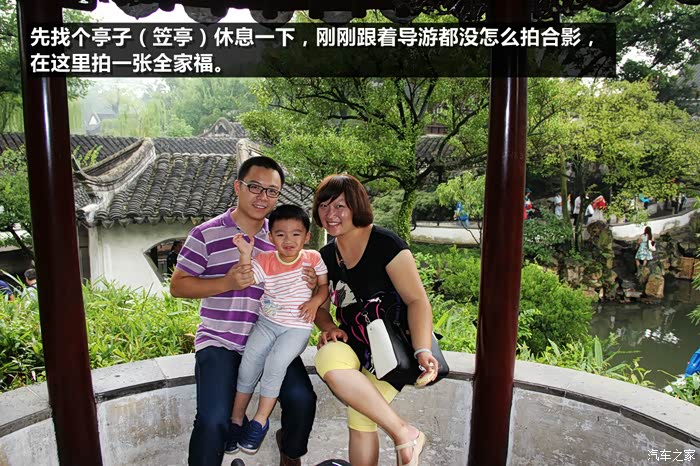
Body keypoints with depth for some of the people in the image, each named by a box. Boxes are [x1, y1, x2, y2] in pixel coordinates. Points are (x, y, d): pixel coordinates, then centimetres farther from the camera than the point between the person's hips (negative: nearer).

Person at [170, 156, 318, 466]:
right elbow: (177, 286, -2)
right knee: (214, 421, -19)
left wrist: (310, 283, -7)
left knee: (302, 399, -12)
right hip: (219, 342, -3)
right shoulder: (207, 234, -2)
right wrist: (227, 283, -17)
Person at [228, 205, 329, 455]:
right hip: (267, 322, 2)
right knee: (250, 357, -15)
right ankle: (237, 418, 6)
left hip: (297, 327, -2)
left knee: (276, 361, -23)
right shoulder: (265, 261, -3)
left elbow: (324, 286, 8)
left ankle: (260, 420, -5)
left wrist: (316, 300, -11)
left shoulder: (313, 258, -3)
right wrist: (245, 254, -28)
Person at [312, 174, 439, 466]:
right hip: (354, 346, 6)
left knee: (360, 417, -27)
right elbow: (320, 307, 17)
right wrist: (329, 328, -5)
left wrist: (422, 351, -27)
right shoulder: (326, 256, 8)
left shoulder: (385, 244, -11)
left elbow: (417, 300, -15)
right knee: (327, 358, -29)